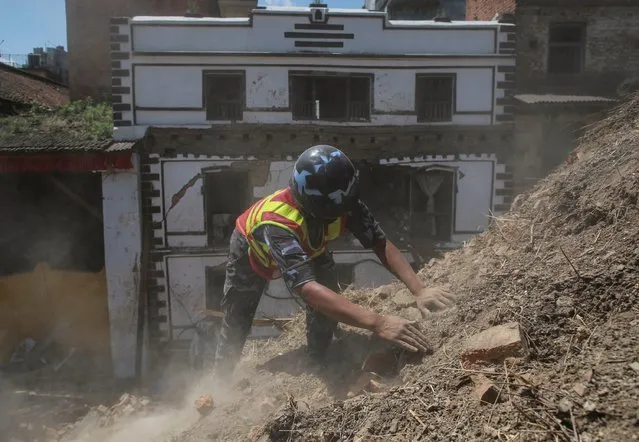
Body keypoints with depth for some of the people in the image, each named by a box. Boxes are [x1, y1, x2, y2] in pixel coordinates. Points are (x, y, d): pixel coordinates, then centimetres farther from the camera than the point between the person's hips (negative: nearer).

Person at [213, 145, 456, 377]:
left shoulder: (345, 204, -34)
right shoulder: (278, 223, -49)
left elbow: (381, 244, -33)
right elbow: (308, 289, -58)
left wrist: (419, 290, -48)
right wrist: (378, 323, -66)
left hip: (306, 248, 4)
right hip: (253, 250, -3)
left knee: (329, 301, -15)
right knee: (237, 321, 7)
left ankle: (317, 365, 10)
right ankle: (220, 377, 35)